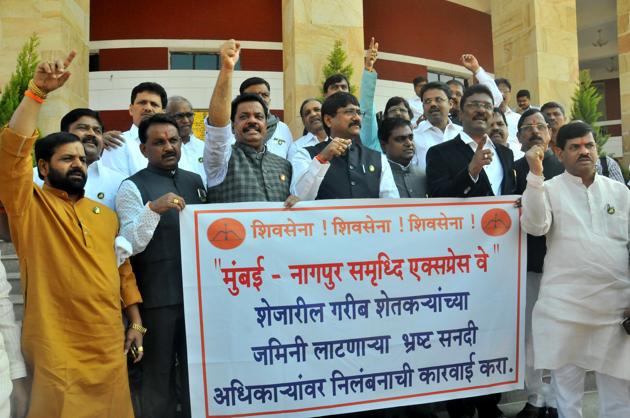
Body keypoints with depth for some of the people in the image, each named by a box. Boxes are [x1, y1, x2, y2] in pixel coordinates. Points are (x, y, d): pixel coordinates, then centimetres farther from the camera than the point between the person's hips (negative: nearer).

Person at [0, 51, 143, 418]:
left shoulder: (106, 214, 11)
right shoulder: (30, 206, -3)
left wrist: (136, 322, 9)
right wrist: (38, 92, -23)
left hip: (109, 341, 4)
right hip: (57, 346, -4)